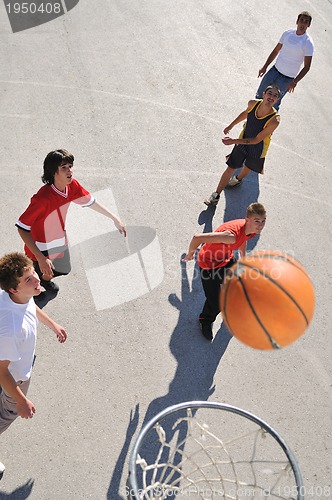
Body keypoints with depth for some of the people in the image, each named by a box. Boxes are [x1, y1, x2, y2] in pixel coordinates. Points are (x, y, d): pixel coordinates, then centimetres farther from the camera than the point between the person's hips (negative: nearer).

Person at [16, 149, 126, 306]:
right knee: (44, 274, 20)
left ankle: (44, 279, 60)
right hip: (41, 250, -6)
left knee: (64, 270, 28)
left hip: (60, 243, 6)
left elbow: (90, 201, 1)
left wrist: (115, 218, 4)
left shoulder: (72, 186, -17)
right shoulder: (42, 198, -38)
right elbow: (22, 228, -33)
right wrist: (41, 259, -38)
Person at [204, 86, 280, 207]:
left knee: (248, 167, 26)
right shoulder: (253, 103, -22)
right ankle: (216, 195, 21)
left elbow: (256, 140, -30)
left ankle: (238, 179, 61)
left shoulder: (274, 120, -36)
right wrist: (231, 126, 14)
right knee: (230, 169, 6)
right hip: (243, 140, 2)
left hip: (257, 148, -2)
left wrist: (233, 141, -33)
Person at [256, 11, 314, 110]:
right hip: (275, 70, 6)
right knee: (260, 95, 14)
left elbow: (307, 66, -14)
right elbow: (276, 51, 11)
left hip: (287, 78, -5)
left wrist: (295, 82, -22)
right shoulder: (287, 33, 0)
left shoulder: (308, 43, -14)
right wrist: (265, 67, 8)